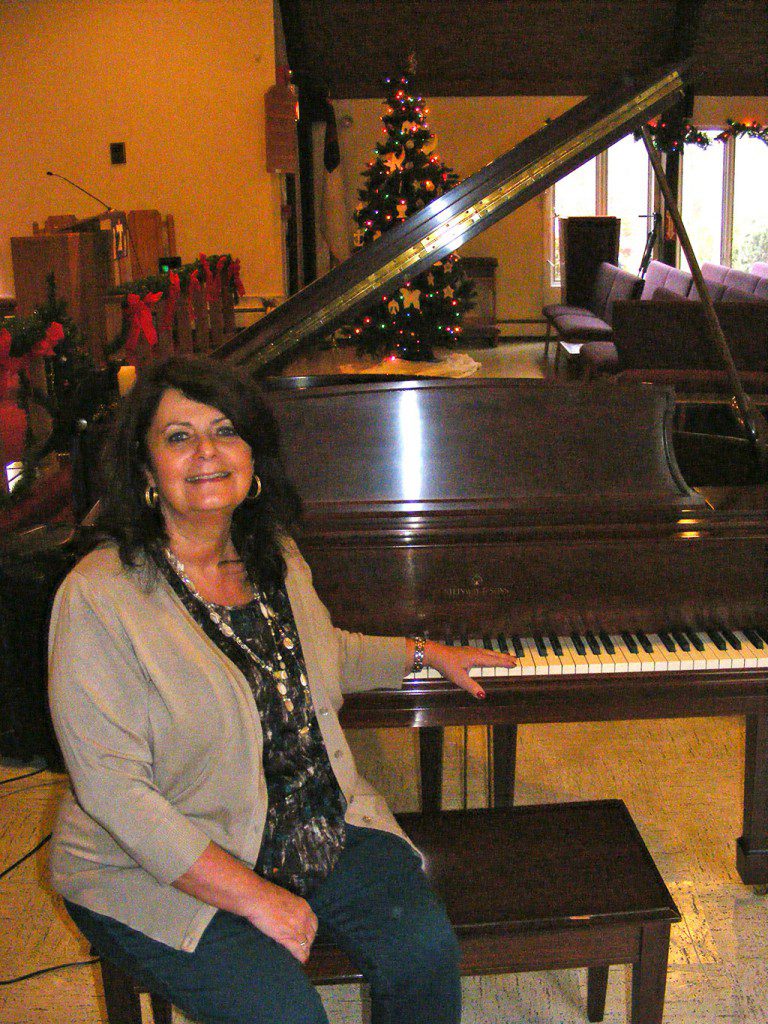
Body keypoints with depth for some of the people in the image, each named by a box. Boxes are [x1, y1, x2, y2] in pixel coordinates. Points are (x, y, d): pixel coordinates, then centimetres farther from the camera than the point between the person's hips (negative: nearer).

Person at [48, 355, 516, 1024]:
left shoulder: (275, 557, 2)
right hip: (161, 869, -5)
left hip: (318, 821, 6)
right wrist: (254, 897, -23)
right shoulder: (99, 598, -20)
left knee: (427, 947, -13)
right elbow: (113, 789, -23)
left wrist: (426, 654, 24)